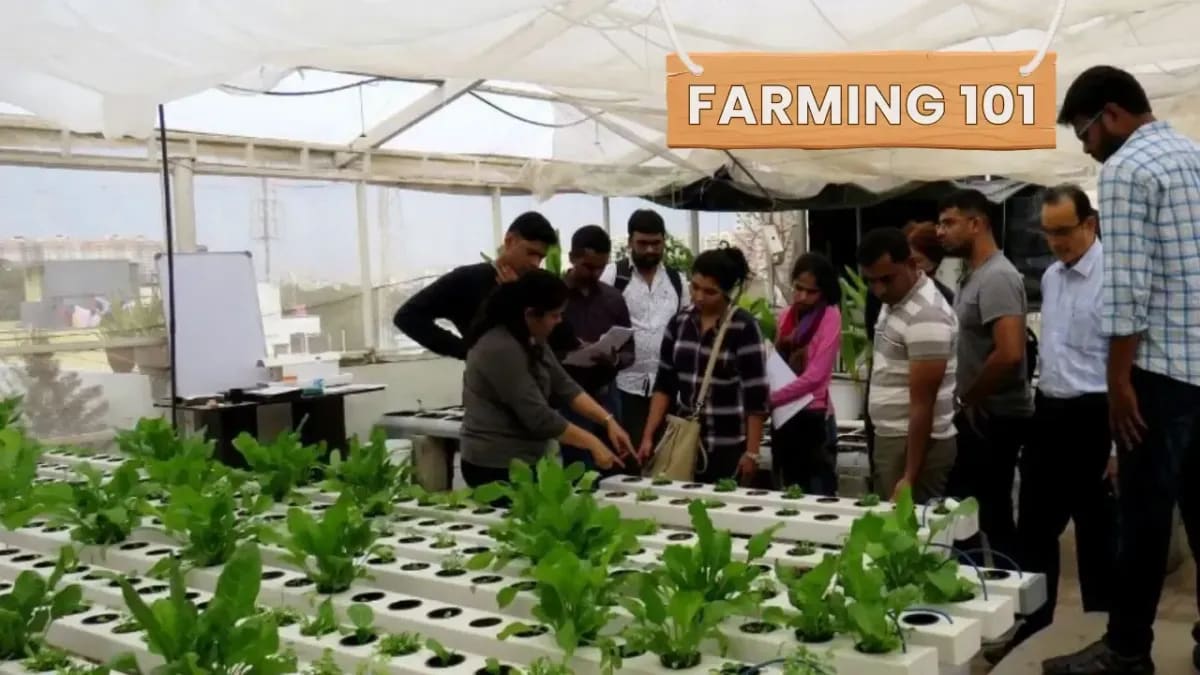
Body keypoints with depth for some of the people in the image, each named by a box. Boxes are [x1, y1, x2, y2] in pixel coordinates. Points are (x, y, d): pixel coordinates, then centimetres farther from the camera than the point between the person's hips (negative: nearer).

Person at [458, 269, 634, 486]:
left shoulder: (531, 340, 7)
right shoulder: (501, 350, -24)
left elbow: (565, 387, 7)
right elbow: (540, 418, -24)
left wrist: (608, 420, -4)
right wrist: (593, 443, -16)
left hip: (521, 462, 9)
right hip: (497, 468, -9)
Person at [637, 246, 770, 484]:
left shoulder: (744, 327, -10)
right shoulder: (679, 322, 4)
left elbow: (756, 395, -10)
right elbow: (664, 384, 8)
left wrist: (752, 452, -12)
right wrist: (648, 436, 2)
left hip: (729, 446, -4)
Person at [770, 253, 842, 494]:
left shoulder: (830, 316, -8)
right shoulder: (786, 316, 10)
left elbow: (815, 375, -14)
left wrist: (771, 399, -15)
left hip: (812, 416, -6)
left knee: (817, 494, -2)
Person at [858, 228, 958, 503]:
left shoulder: (925, 314, -21)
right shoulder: (894, 300, 9)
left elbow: (922, 404, -21)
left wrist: (910, 476, -21)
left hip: (916, 444, -9)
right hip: (891, 439, 9)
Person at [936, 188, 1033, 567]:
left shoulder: (997, 277, -18)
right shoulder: (976, 276, 13)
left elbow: (1009, 353, -28)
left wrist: (969, 400, -15)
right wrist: (967, 403, 9)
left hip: (993, 419, -10)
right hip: (982, 417, 10)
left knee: (987, 517, -2)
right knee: (988, 515, 16)